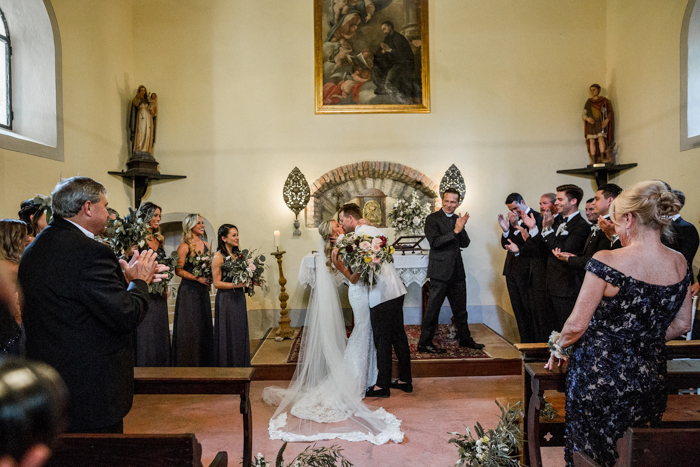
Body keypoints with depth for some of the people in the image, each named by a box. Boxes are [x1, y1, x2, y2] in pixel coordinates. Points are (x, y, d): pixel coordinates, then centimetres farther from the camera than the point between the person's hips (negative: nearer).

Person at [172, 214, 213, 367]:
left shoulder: (206, 245, 12)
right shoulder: (184, 247, -8)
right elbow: (179, 270, -11)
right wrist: (197, 278, -16)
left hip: (203, 291, 6)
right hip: (188, 290, -6)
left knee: (204, 325, 8)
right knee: (189, 327, -3)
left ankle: (204, 363, 18)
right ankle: (187, 363, 8)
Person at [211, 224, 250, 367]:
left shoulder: (237, 254, 10)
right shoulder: (218, 256, -10)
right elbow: (217, 283, -13)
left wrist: (250, 281, 1)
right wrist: (236, 285, -21)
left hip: (239, 298, 7)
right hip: (226, 300, -7)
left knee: (241, 333, 11)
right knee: (228, 335, 1)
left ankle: (241, 365, 22)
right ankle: (227, 366, 14)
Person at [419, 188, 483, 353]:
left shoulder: (457, 219, 12)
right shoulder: (433, 219, -7)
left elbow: (465, 243, 6)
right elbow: (435, 242, -18)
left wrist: (462, 228, -10)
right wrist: (455, 231, -21)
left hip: (457, 270, 7)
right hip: (440, 270, -6)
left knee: (460, 308, 17)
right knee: (433, 308, -2)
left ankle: (465, 339, 31)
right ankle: (424, 343, 7)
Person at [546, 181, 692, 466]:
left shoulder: (607, 261, -21)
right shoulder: (679, 264, -3)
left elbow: (576, 325, -19)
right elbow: (681, 325, 8)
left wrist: (558, 349, -1)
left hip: (598, 376, -5)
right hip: (650, 378, 5)